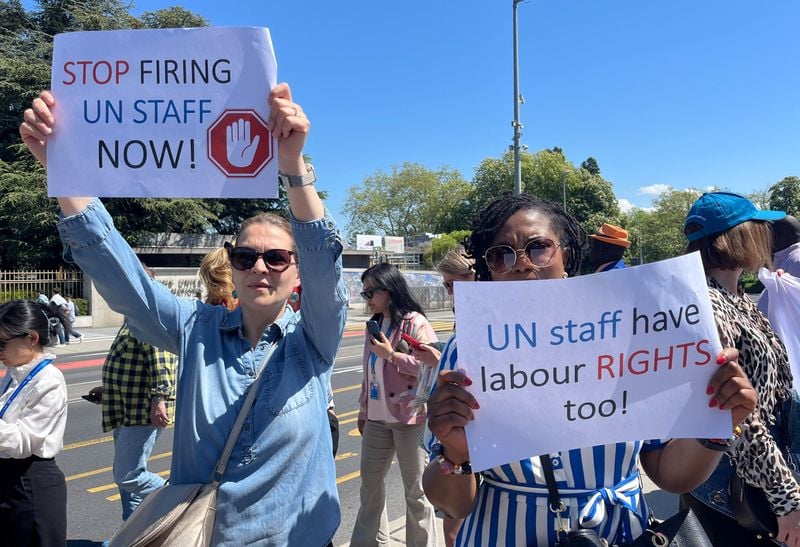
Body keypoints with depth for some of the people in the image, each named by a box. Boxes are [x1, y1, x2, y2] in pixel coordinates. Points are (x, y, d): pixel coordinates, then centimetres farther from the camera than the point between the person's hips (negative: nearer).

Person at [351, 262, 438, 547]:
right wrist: (363, 411, 17)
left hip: (410, 418, -7)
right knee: (370, 481, 18)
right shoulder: (374, 325, 11)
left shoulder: (415, 323, -11)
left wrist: (392, 355, -20)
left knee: (415, 489, 6)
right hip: (377, 418, 8)